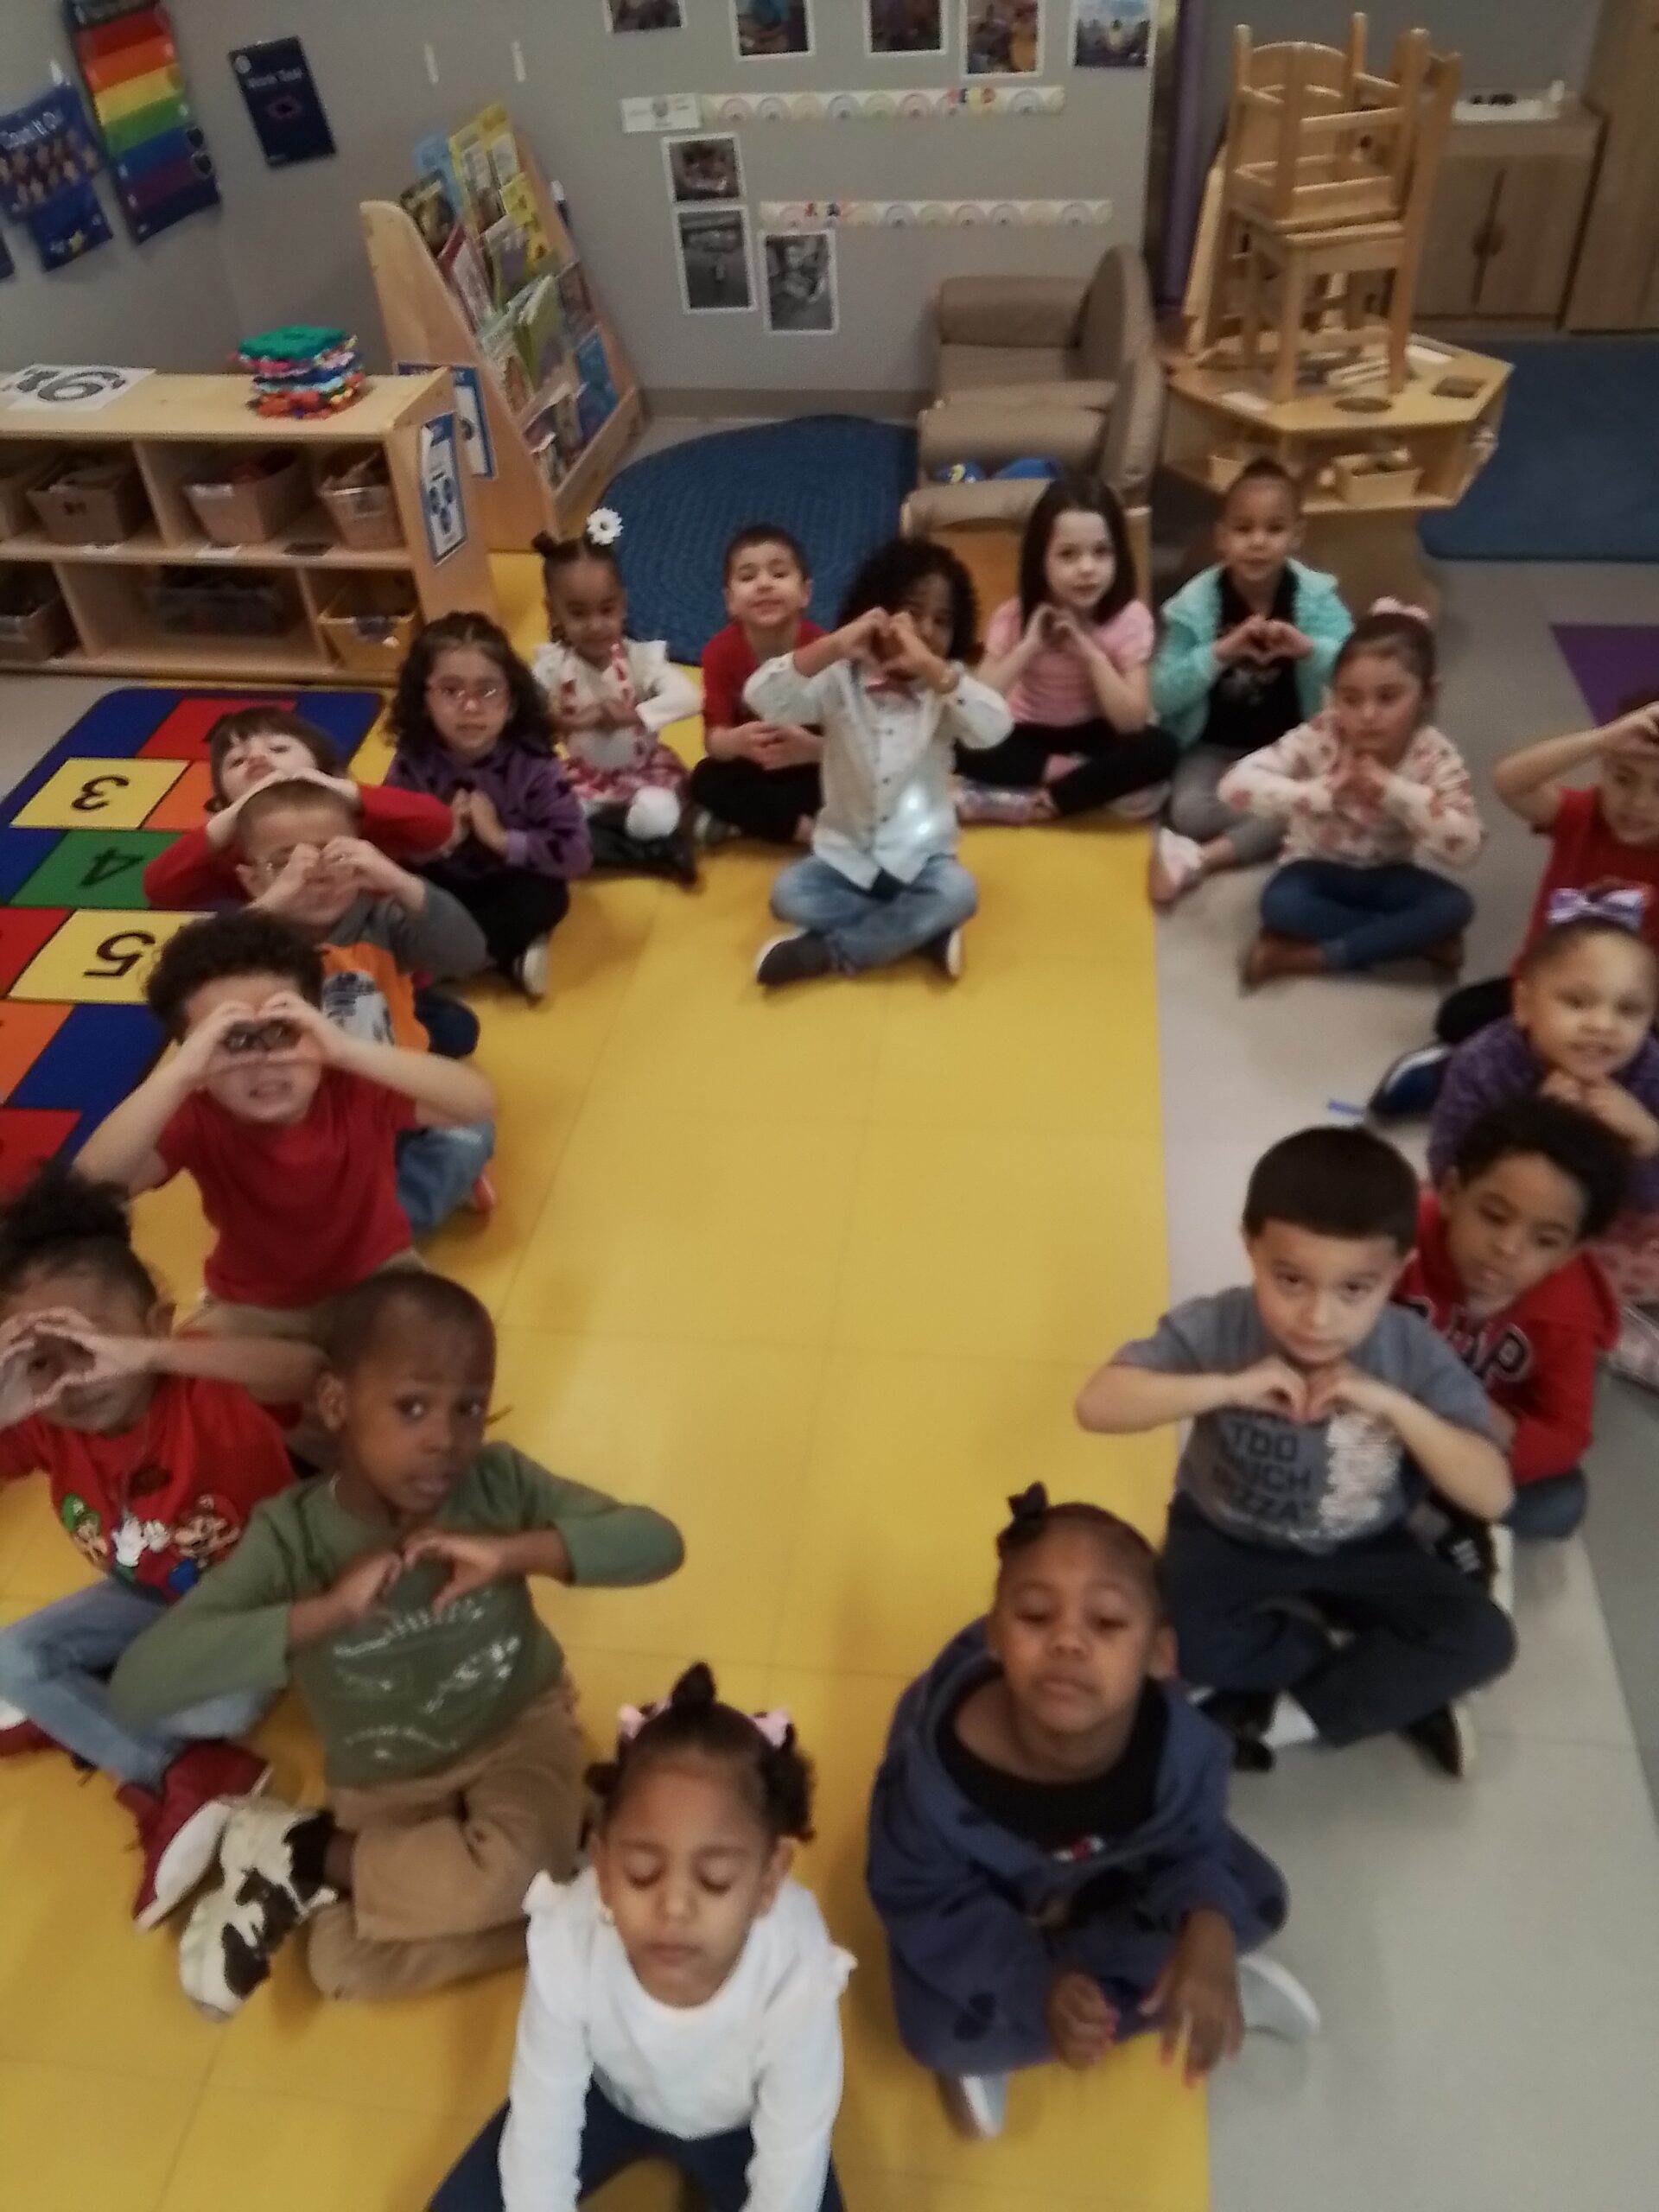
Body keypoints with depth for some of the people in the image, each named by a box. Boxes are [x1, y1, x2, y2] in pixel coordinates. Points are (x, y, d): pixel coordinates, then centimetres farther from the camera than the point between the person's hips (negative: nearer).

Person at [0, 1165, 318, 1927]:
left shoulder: (206, 1393, -35)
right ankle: (183, 1785, -11)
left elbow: (311, 1371, -56)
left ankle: (69, 1714, 2)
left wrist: (151, 1355, -63)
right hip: (147, 1597, 5)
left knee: (226, 1706, -29)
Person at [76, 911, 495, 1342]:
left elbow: (479, 1103, -41)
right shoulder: (199, 1119, -22)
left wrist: (349, 1049, -49)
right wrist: (178, 1074, -48)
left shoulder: (356, 1089, -25)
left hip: (376, 1282, -1)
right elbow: (93, 1184, -39)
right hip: (256, 1308, 1)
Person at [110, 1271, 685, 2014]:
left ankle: (303, 1856, -2)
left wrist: (513, 1553, -37)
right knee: (346, 1969, -22)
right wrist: (326, 1610, -41)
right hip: (386, 1784, -1)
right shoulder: (293, 1534, -23)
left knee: (516, 1875, -27)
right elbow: (137, 1687, -33)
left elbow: (657, 1542, -24)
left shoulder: (500, 1482, -20)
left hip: (515, 1730, 2)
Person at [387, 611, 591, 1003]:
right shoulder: (413, 762, -16)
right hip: (444, 886, 2)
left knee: (546, 897, -32)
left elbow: (575, 851, -24)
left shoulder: (531, 763, -21)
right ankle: (512, 953, -17)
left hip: (509, 885, -1)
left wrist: (502, 839, -28)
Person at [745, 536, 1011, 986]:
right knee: (789, 894, -25)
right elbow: (760, 698, -20)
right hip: (846, 855, 0)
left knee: (956, 892, -30)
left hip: (919, 856, 0)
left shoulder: (946, 685, -1)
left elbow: (995, 729, -22)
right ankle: (922, 930, -15)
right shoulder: (839, 681, -4)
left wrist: (932, 668, -32)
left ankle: (826, 952, -18)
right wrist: (832, 647, -33)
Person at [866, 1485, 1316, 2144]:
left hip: (1111, 1877, 3)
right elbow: (925, 1902, -23)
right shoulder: (940, 1763, -40)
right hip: (984, 1899, -3)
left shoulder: (1183, 1744, -34)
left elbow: (1190, 1849, -14)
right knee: (941, 2031, -24)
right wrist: (1040, 1986, -33)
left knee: (1255, 1902, -10)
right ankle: (1141, 1994, -2)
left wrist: (1208, 1929, -37)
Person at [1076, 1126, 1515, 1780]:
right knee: (1168, 1632, -29)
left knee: (1482, 1639, -19)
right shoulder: (1216, 1328, -24)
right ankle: (1399, 1693, -8)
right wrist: (1229, 1386, -38)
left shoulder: (1416, 1355, -19)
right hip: (1227, 1536, -1)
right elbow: (1096, 1403, -31)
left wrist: (1393, 1405, -33)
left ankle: (1271, 1717, -12)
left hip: (1362, 1550, 2)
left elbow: (1493, 1497, -19)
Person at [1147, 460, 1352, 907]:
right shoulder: (1195, 604, -9)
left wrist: (1309, 649, -32)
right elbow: (1162, 696, -13)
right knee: (1188, 811, -31)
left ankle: (1201, 859, -26)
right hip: (1215, 747, -1)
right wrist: (1219, 653, -28)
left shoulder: (1316, 598, -5)